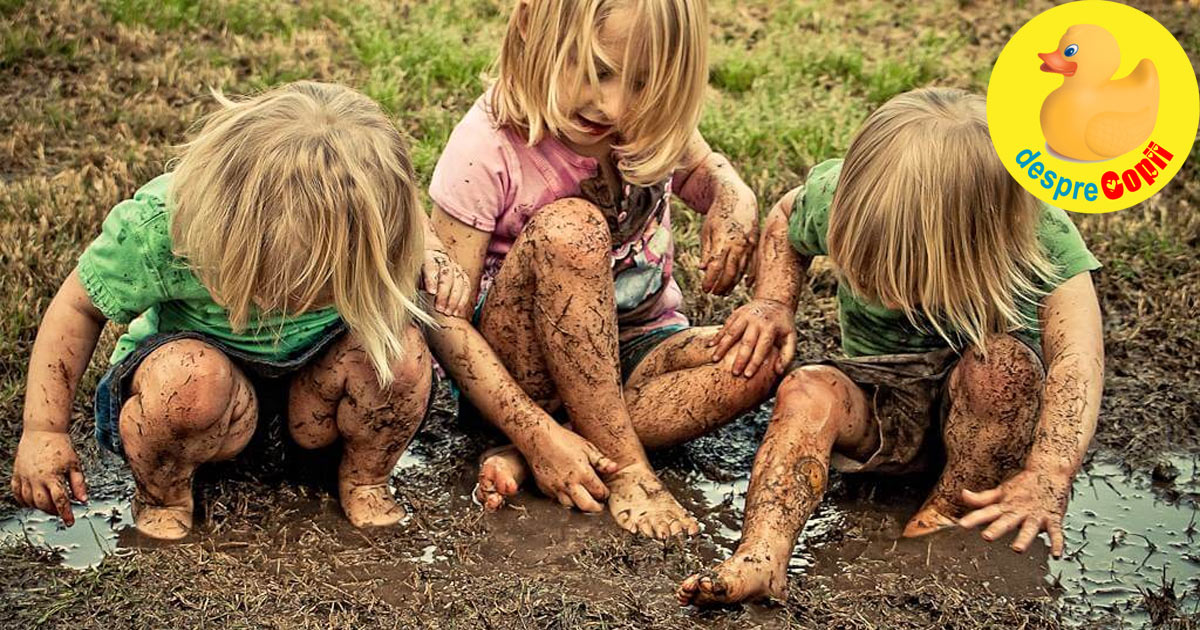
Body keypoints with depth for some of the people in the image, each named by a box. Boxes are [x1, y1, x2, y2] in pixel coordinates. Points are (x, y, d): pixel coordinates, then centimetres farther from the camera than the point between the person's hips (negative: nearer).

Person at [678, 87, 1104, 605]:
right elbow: (785, 220, 8)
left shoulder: (1039, 232, -23)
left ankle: (952, 514, -16)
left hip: (990, 416, -1)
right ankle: (761, 556, -47)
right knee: (806, 391, -31)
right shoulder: (835, 194, -16)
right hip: (885, 407, 2)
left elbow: (1078, 354, -32)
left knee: (1003, 363, -36)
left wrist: (1048, 476, -45)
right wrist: (774, 302, -9)